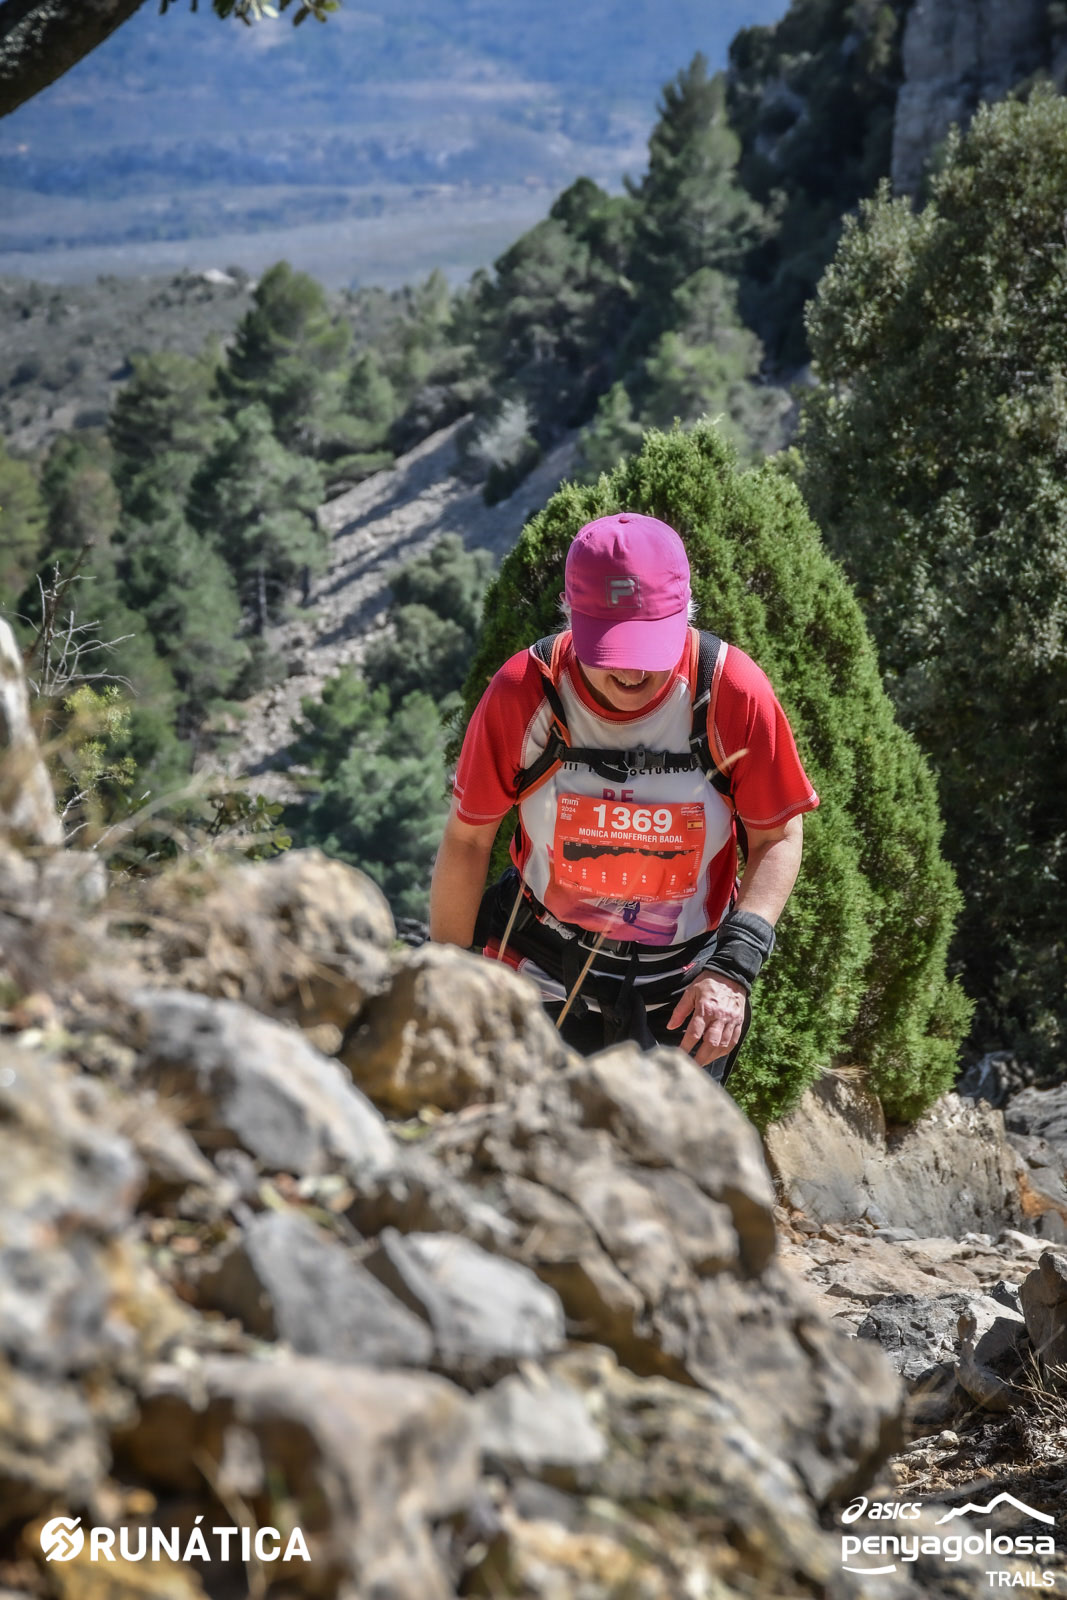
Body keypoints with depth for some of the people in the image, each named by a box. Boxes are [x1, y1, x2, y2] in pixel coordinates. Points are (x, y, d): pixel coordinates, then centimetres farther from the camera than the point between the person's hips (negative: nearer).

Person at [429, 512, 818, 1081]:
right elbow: (466, 840, -3)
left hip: (684, 995, 1)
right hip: (543, 983, 0)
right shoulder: (523, 692, -16)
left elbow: (778, 838, -4)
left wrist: (734, 965, -16)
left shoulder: (733, 691, -16)